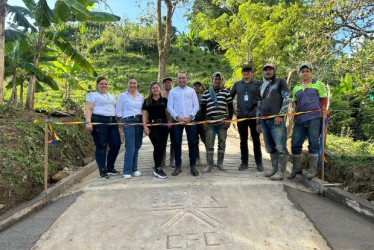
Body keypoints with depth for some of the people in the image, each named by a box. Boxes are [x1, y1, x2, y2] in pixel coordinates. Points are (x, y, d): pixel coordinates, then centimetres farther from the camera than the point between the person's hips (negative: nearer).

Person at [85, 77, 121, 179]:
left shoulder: (112, 96, 27)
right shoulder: (92, 95, 9)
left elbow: (116, 109, 27)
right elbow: (88, 109, -3)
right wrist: (88, 122, -16)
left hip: (112, 122, 6)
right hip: (99, 122, -5)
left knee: (116, 144, 0)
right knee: (101, 146, -4)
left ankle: (110, 168, 16)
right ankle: (102, 171, 5)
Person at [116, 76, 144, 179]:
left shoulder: (140, 97, 14)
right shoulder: (122, 95, 3)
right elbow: (118, 111, 2)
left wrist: (142, 119, 4)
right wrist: (125, 118, -2)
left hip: (139, 121, 5)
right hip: (128, 122, -4)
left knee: (137, 146, 7)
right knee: (130, 147, -10)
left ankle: (134, 169, 19)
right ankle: (127, 171, -2)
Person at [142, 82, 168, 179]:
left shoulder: (164, 100, 11)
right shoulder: (147, 101, 8)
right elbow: (144, 114, 4)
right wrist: (145, 126, -7)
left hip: (163, 124, 3)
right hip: (152, 125, -3)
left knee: (163, 146, 4)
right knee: (158, 146, -11)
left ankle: (158, 167, 18)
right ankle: (158, 169, -4)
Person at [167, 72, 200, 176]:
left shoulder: (191, 91, 10)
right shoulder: (172, 91, 9)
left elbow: (196, 105, 5)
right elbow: (169, 106, 3)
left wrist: (190, 116, -9)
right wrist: (178, 117, -10)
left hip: (190, 120, 0)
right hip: (177, 120, 0)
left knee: (192, 142, 1)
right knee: (177, 143, 3)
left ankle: (193, 166, 10)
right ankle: (178, 166, 13)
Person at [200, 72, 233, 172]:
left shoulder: (226, 92, 9)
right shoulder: (206, 93, 10)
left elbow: (230, 107, 9)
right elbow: (203, 107, 11)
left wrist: (229, 120, -1)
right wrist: (204, 121, 3)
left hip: (222, 122, 0)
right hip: (210, 123, 0)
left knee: (222, 143, 5)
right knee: (209, 144, -1)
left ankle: (220, 163, 17)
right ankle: (209, 165, 8)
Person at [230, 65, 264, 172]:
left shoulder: (257, 84, 1)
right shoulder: (237, 84, 10)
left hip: (254, 116, -2)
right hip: (241, 116, 3)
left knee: (256, 140, 2)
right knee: (243, 140, 8)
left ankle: (259, 163, 12)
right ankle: (244, 163, 17)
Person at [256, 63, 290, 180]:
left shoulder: (280, 82, 8)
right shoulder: (262, 87, 24)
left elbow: (286, 98, -3)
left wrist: (280, 115, -12)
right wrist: (258, 122, 19)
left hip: (276, 120, -6)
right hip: (264, 121, 6)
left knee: (280, 147, -8)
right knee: (270, 148, 9)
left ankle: (281, 172, -3)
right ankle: (275, 170, 16)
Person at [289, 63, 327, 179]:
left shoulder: (319, 84, 9)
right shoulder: (296, 88, 20)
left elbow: (324, 101, 7)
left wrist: (318, 113, -3)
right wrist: (298, 114, 12)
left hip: (314, 119, -4)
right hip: (299, 120, 4)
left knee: (313, 144, -4)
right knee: (295, 144, 1)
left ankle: (312, 170, 2)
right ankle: (296, 169, 13)